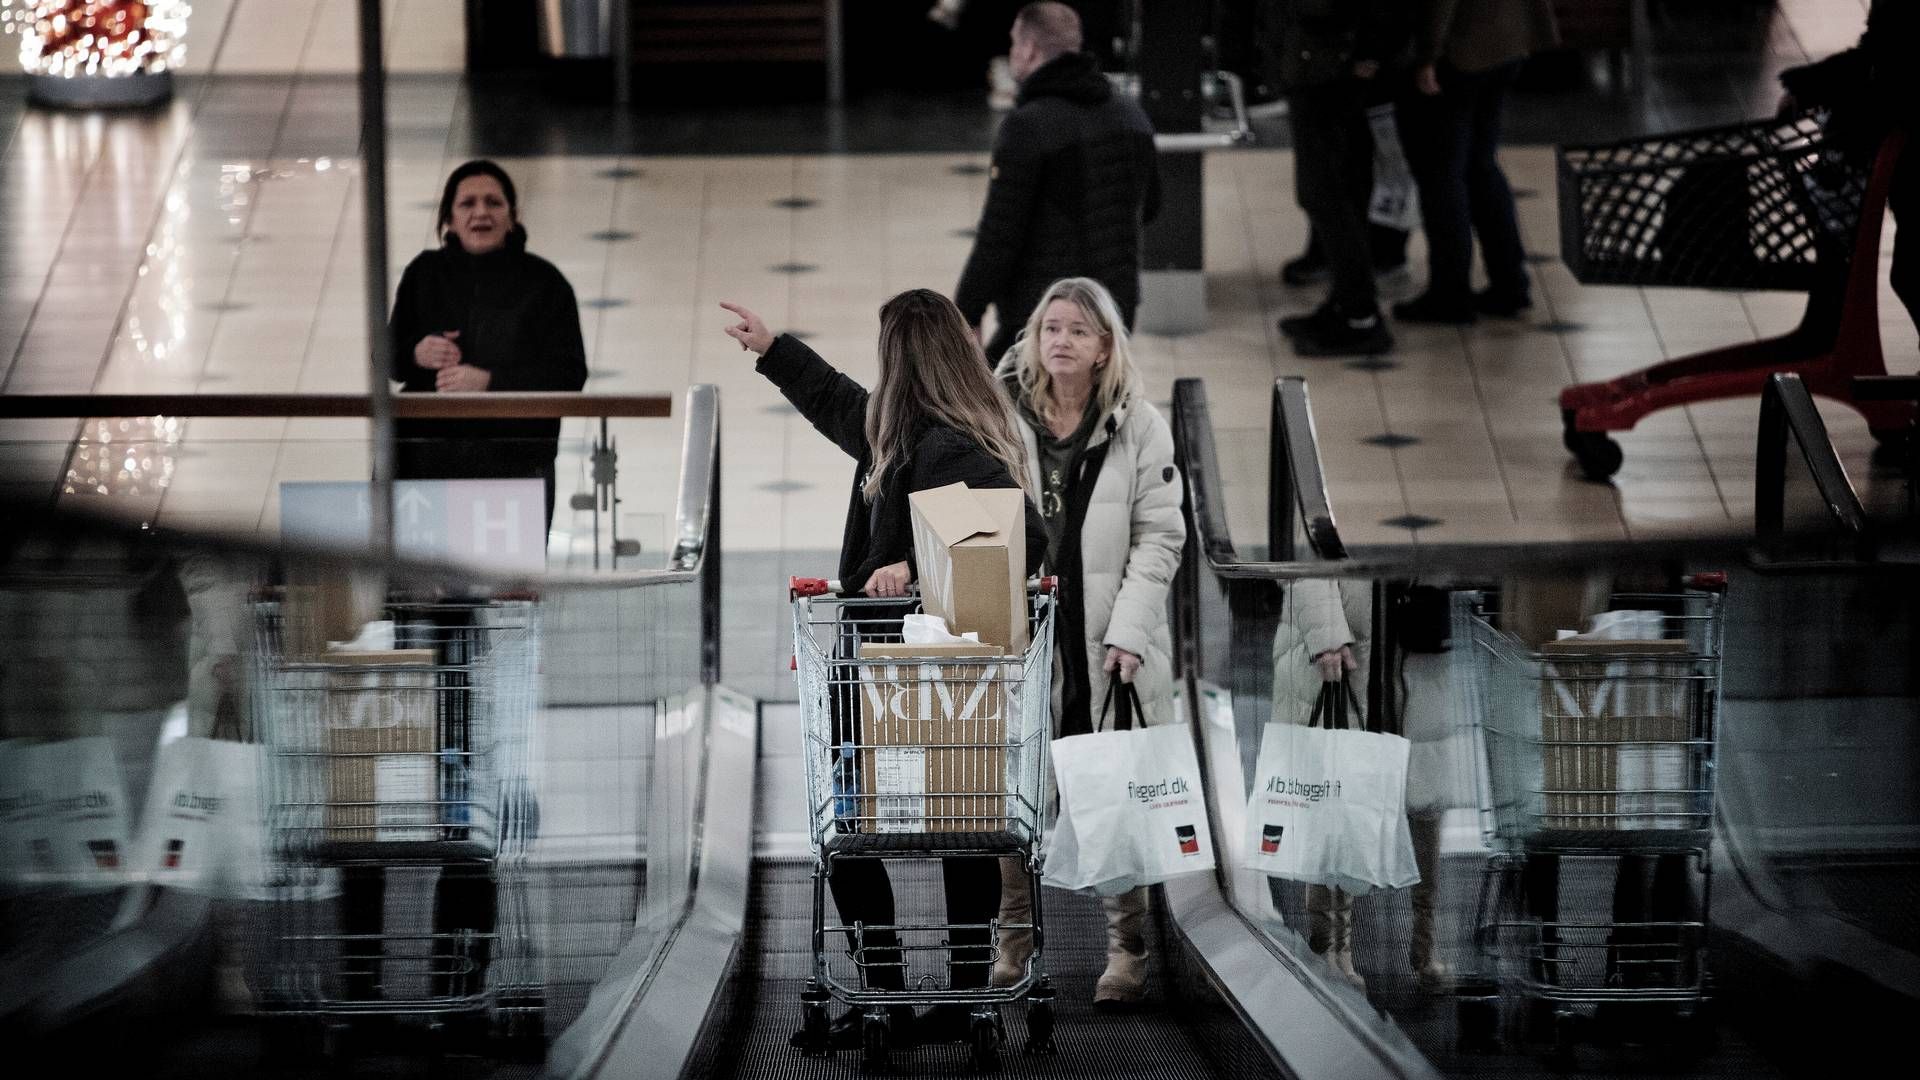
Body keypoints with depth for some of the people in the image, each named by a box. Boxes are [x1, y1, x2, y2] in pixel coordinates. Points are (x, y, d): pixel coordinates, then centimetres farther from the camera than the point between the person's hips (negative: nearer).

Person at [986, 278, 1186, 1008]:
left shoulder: (1138, 427, 2)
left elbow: (1158, 538, 0)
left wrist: (1128, 632, -9)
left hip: (1109, 645, -1)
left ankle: (1128, 949, 8)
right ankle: (1015, 940, 13)